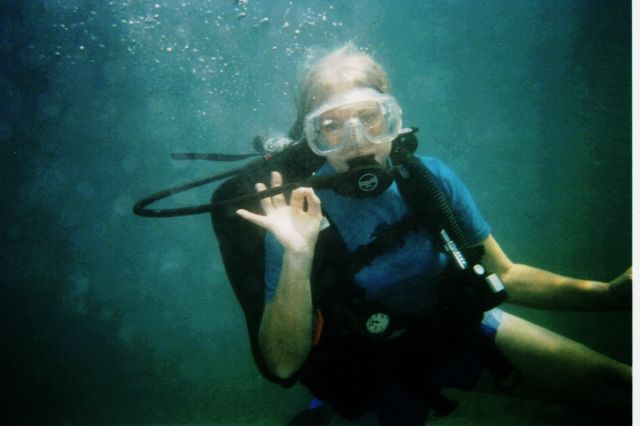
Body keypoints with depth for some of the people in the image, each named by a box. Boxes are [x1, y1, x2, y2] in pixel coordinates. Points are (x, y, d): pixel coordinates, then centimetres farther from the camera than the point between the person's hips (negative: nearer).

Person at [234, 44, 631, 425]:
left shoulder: (429, 177, -17)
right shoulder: (295, 217, -26)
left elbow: (504, 275, -5)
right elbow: (284, 365, -29)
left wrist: (609, 292, -18)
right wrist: (297, 258, -43)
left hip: (460, 324, 3)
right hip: (377, 363, -1)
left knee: (618, 384, 2)